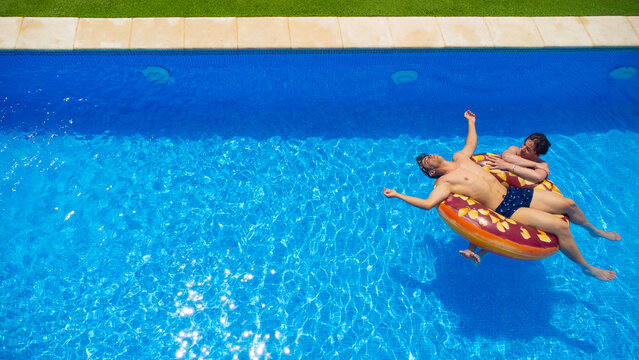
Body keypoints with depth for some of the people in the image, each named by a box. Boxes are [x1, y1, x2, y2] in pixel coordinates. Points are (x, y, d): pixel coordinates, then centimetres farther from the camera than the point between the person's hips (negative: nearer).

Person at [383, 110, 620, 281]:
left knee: (568, 205, 9)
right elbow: (428, 203, -24)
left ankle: (593, 229, 41)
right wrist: (398, 195, -23)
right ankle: (586, 267, 5)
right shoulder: (445, 182, -11)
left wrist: (471, 122, 40)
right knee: (560, 226, -16)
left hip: (514, 192, 8)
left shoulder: (459, 157, 12)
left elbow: (472, 143, 33)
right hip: (506, 209, -8)